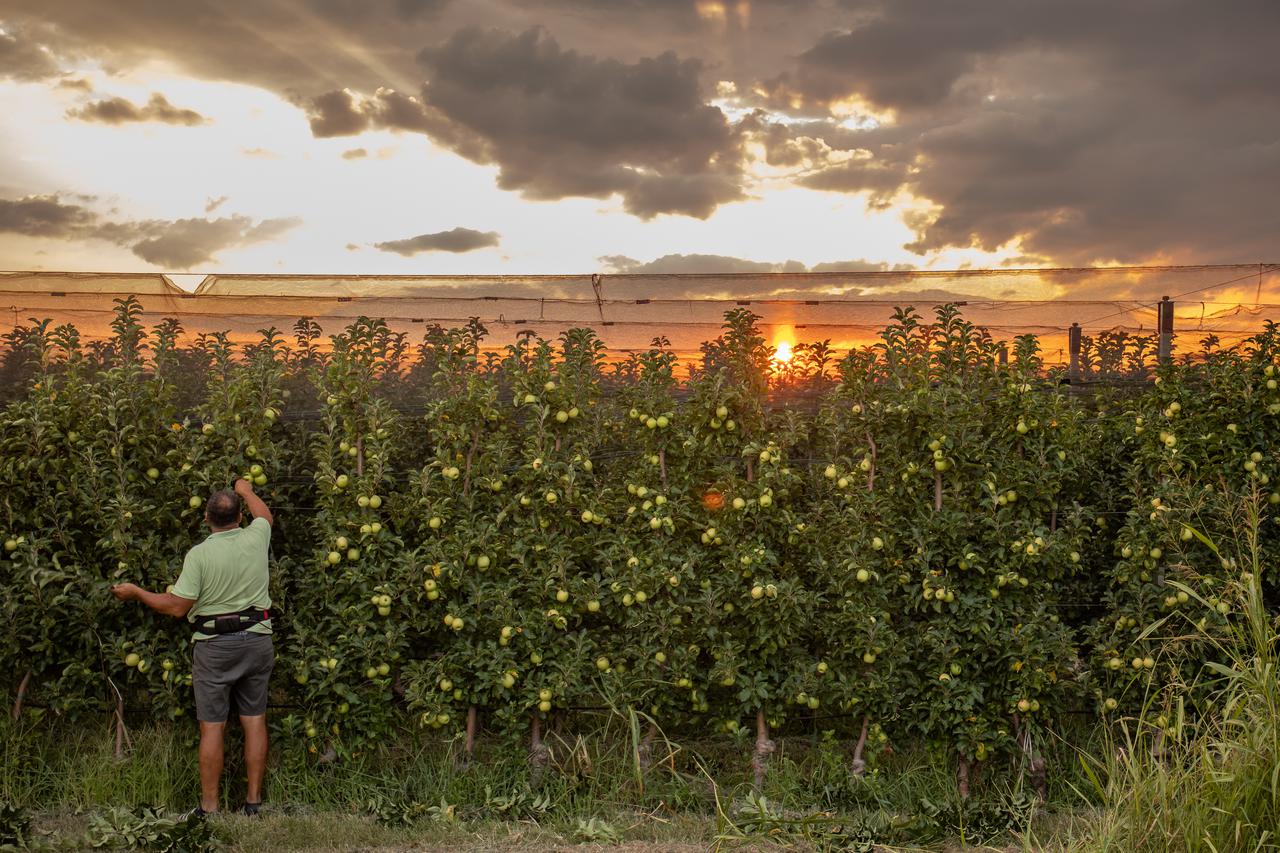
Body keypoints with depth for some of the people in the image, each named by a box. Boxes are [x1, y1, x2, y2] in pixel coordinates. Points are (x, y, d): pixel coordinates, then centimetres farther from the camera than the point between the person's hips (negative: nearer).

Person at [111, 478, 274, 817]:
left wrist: (135, 592, 2)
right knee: (254, 721, 10)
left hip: (214, 646, -4)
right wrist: (245, 491, 40)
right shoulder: (255, 538, -3)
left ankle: (208, 807, 7)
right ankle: (253, 801, 15)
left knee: (212, 727, 2)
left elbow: (177, 607, -12)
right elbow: (264, 515, 22)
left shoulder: (199, 554, -14)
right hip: (257, 641, 4)